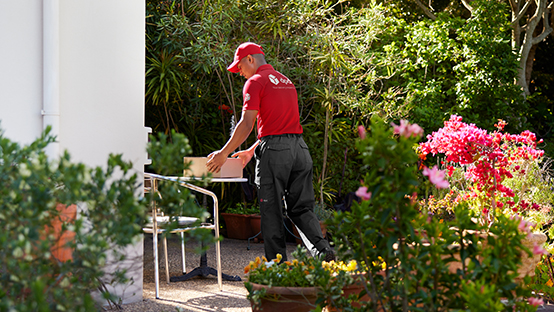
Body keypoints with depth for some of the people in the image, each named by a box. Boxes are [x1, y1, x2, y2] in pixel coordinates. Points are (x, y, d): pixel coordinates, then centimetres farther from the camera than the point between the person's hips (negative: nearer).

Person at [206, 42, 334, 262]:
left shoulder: (255, 82, -3)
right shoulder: (286, 81, 22)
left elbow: (246, 124, -12)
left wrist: (224, 153, -8)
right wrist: (251, 151, 29)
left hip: (274, 151, -7)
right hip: (300, 147, 7)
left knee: (272, 212, 1)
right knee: (300, 208, 12)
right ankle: (323, 248, -8)